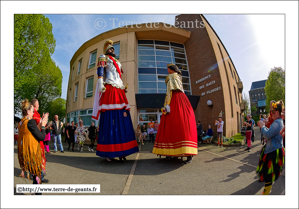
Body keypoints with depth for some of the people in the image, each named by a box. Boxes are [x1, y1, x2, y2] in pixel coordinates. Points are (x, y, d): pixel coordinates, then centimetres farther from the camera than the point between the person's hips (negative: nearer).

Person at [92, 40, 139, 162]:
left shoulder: (117, 62, 33)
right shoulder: (103, 58, 14)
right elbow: (100, 72, -2)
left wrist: (124, 87, 19)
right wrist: (101, 85, -15)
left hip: (119, 92, 7)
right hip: (109, 90, -6)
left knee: (122, 120, -3)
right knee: (109, 119, -11)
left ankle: (120, 151, 0)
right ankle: (108, 152, -6)